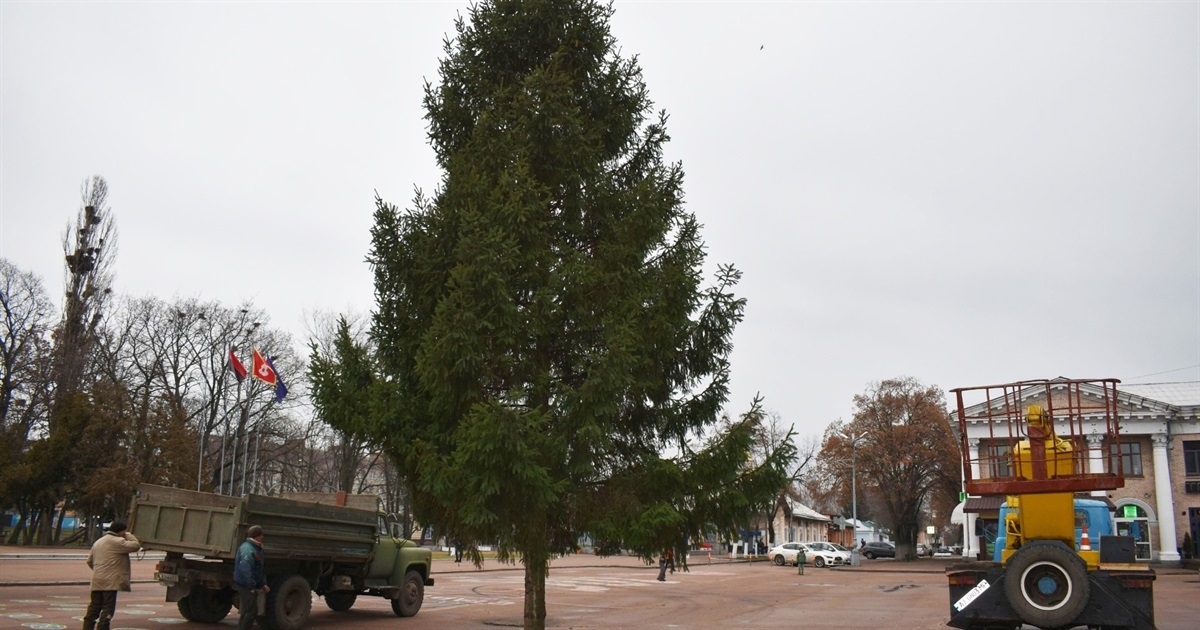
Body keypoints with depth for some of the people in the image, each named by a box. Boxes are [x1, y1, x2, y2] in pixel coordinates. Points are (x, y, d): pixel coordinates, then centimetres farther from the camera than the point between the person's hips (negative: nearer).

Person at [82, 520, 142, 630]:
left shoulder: (98, 542, 20)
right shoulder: (117, 542, -10)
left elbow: (90, 561, 24)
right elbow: (135, 545, -12)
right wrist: (128, 535, 3)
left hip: (97, 581, 9)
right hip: (110, 581, -9)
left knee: (94, 608, 14)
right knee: (107, 610, -4)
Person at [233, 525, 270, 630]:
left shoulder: (256, 549, 13)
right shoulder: (248, 549, -21)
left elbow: (260, 569, 21)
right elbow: (245, 569, -31)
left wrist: (263, 584, 14)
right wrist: (251, 586, -26)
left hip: (249, 586, 10)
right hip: (245, 586, -10)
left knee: (247, 611, 17)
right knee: (251, 611, -8)